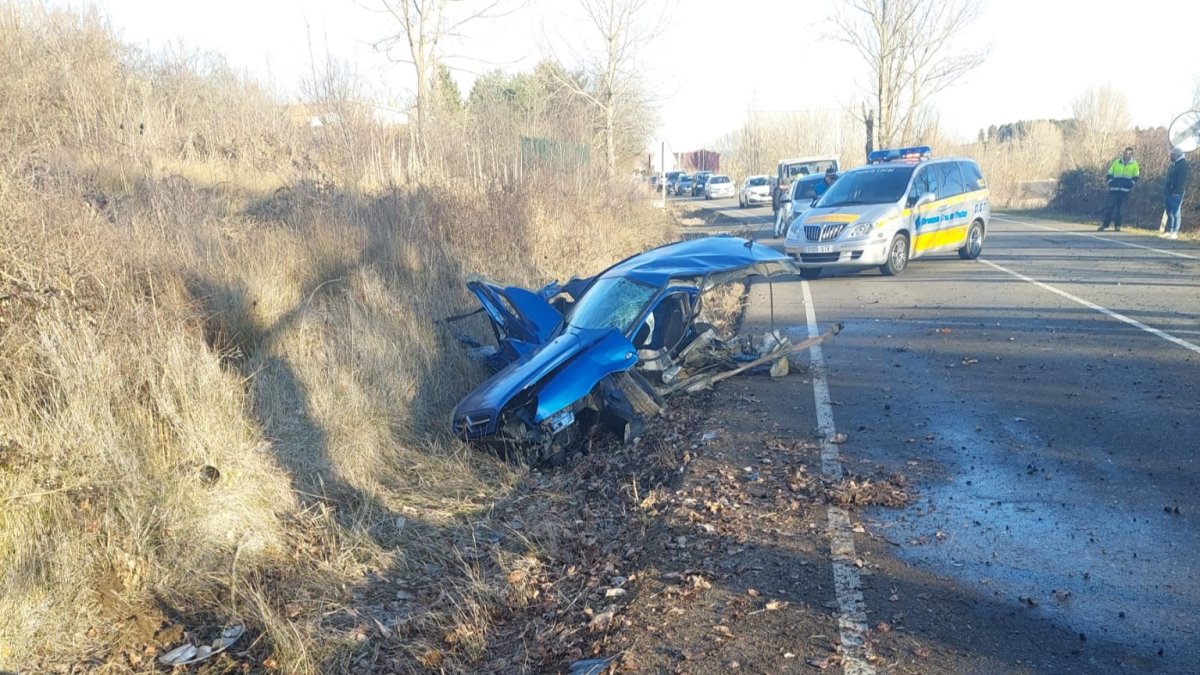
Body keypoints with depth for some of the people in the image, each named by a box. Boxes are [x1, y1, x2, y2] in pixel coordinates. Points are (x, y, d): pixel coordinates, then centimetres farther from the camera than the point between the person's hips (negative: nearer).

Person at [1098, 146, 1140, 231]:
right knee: (1110, 206, -4)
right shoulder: (1117, 162, 5)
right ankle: (1104, 224, 0)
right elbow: (1110, 174, 10)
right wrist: (1111, 183, -1)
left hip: (1125, 190, 0)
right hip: (1114, 189, 0)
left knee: (1120, 208, 1)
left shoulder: (1134, 164, 5)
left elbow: (1136, 177, 9)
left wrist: (1130, 185, -2)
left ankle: (1117, 226, 7)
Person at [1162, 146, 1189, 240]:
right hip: (1168, 192, 9)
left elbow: (1182, 179, -18)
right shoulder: (1173, 164, 18)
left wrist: (1176, 191, -23)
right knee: (1169, 213, 11)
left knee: (1175, 213, -6)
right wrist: (1165, 190, 17)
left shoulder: (1183, 164, -10)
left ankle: (1175, 233, -4)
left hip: (1176, 194, -9)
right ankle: (1169, 231, 15)